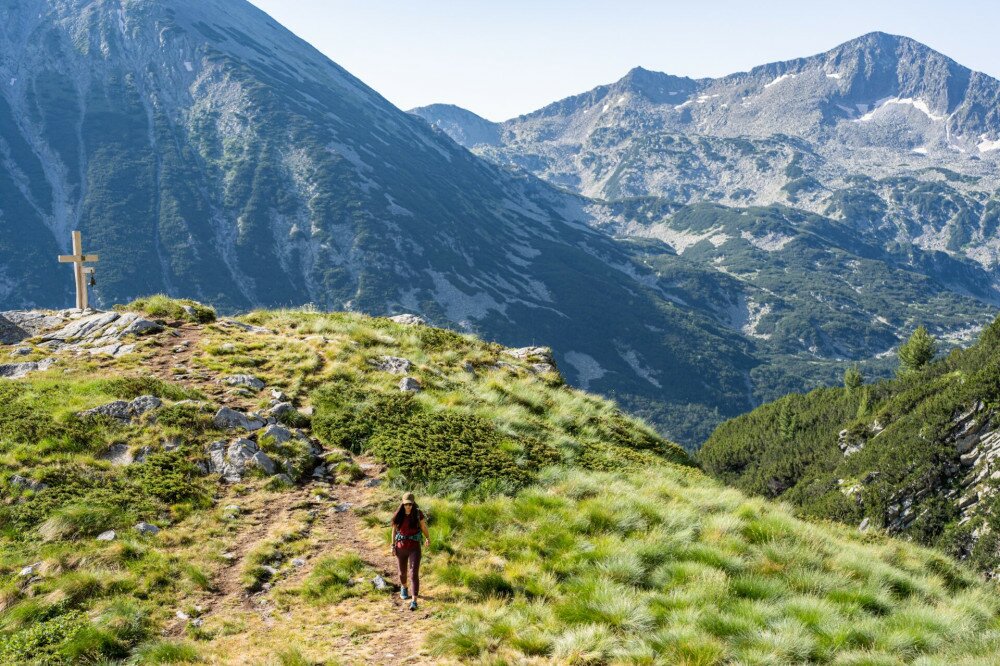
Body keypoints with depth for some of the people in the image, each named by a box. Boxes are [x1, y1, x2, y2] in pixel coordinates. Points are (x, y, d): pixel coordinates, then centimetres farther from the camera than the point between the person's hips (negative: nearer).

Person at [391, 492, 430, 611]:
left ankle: (414, 601, -14)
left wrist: (428, 538, 17)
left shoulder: (418, 514, -9)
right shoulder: (398, 515, -4)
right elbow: (394, 530, 5)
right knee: (402, 572, 19)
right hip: (401, 546, 2)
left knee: (414, 573, -13)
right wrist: (393, 545, 3)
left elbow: (423, 527, 6)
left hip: (414, 547, -2)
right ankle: (404, 588, 52)